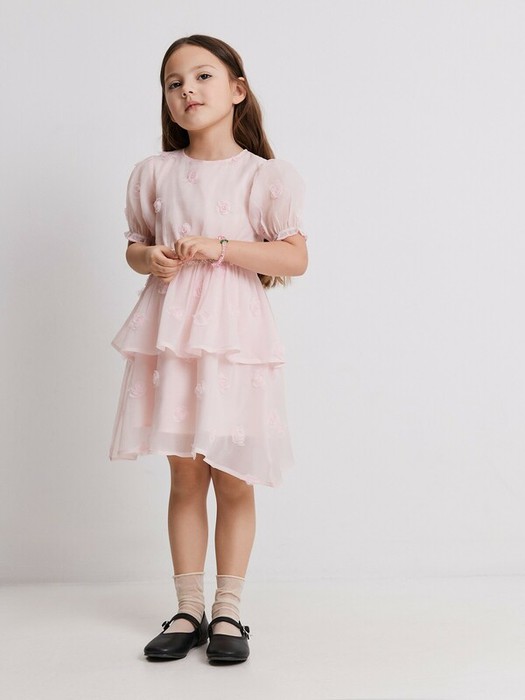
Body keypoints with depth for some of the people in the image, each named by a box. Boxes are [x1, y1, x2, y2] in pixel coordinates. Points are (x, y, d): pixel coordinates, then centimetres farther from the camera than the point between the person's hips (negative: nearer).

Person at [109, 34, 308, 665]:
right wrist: (149, 259, -6)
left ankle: (228, 611, 16)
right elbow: (135, 245, 17)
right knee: (185, 476, 7)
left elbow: (295, 259, -6)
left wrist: (220, 246, -16)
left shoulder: (263, 176, -1)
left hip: (233, 334, -2)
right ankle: (188, 610, 18)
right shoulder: (154, 173, 8)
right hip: (170, 332, 3)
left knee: (233, 481, 3)